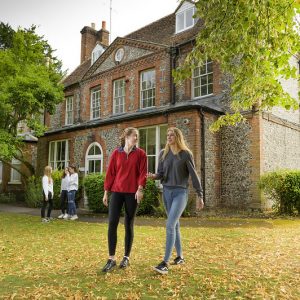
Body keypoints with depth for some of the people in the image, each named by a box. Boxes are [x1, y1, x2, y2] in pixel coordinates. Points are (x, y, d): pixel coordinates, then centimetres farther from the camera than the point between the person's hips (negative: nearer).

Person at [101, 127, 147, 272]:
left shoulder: (140, 153, 4)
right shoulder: (116, 153, 6)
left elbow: (142, 172, -3)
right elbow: (110, 173, 7)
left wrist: (140, 188, -17)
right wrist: (106, 192, 5)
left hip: (132, 193, -1)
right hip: (117, 191, 1)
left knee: (129, 224, 6)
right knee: (112, 223, -8)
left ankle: (126, 257, 19)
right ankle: (111, 259, 2)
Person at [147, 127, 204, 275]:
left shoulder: (186, 154, -5)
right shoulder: (163, 153, 7)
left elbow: (194, 175, -4)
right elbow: (161, 174, 6)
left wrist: (200, 196, -5)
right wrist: (153, 176, -18)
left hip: (180, 192, -5)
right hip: (167, 192, 5)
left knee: (170, 225, -17)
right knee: (175, 225, 14)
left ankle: (165, 263, -15)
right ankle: (180, 257, 28)